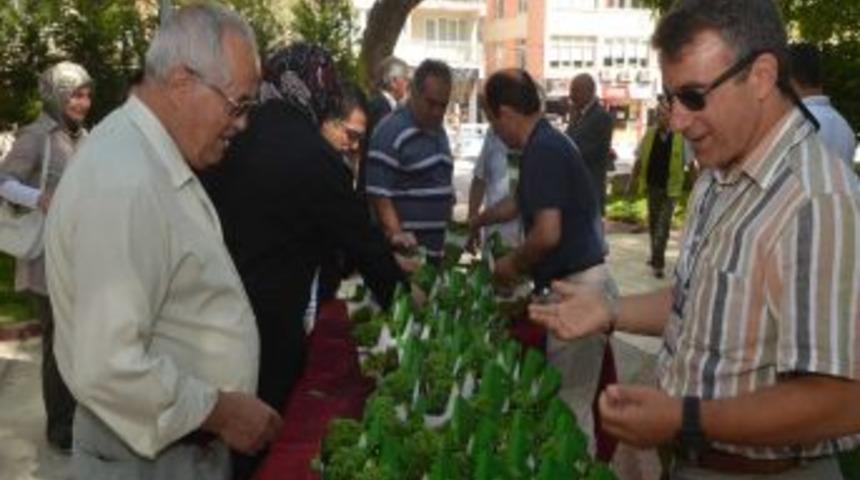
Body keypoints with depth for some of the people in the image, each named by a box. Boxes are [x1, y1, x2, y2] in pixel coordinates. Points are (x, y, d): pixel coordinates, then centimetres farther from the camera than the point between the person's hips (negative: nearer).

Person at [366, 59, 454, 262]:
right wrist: (397, 234, -28)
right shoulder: (391, 132, -13)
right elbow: (379, 193, -17)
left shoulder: (439, 133, 13)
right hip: (403, 251, -8)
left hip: (435, 250, 8)